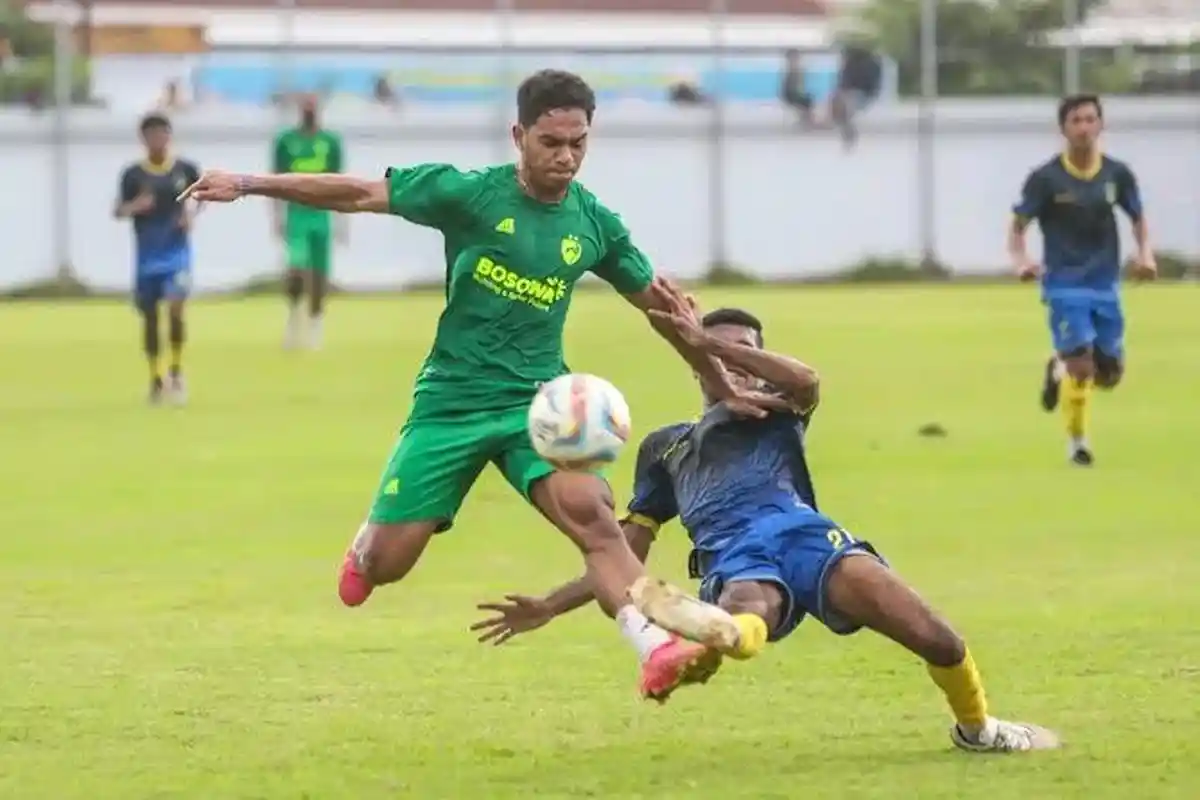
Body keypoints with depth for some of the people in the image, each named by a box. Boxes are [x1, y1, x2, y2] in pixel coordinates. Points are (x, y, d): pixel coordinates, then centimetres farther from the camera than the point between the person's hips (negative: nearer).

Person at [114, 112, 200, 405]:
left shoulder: (186, 170, -1)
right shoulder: (133, 174, -3)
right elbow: (118, 211, -2)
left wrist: (192, 212, -3)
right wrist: (134, 206, -23)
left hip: (177, 252, -1)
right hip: (147, 256, 1)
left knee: (175, 307, -17)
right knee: (149, 315, 7)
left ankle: (177, 370, 2)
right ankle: (156, 378, 22)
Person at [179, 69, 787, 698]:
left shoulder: (593, 225, 2)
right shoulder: (471, 194, -8)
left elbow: (660, 305, 14)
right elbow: (358, 194, -7)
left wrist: (723, 389, 17)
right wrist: (247, 185, -10)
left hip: (537, 402, 1)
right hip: (451, 403, -1)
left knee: (589, 510, -27)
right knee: (386, 564, -2)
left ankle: (656, 647, -38)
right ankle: (366, 543, 37)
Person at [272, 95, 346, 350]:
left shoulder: (331, 141, 5)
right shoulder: (286, 141, 0)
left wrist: (342, 217, 6)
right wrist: (278, 216, -2)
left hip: (322, 214, 2)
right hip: (296, 213, -2)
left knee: (319, 273, 4)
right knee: (297, 267, -18)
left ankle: (315, 325, 17)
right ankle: (294, 311, 6)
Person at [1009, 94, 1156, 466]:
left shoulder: (1117, 174, 0)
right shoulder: (1046, 178, -9)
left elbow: (1138, 218, 14)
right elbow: (1018, 225, -4)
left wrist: (1145, 253, -5)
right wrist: (1020, 259, -24)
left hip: (1106, 286, 4)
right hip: (1065, 285, -4)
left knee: (1109, 375, 7)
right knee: (1082, 367, -13)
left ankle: (1059, 370, 39)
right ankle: (1077, 441, 9)